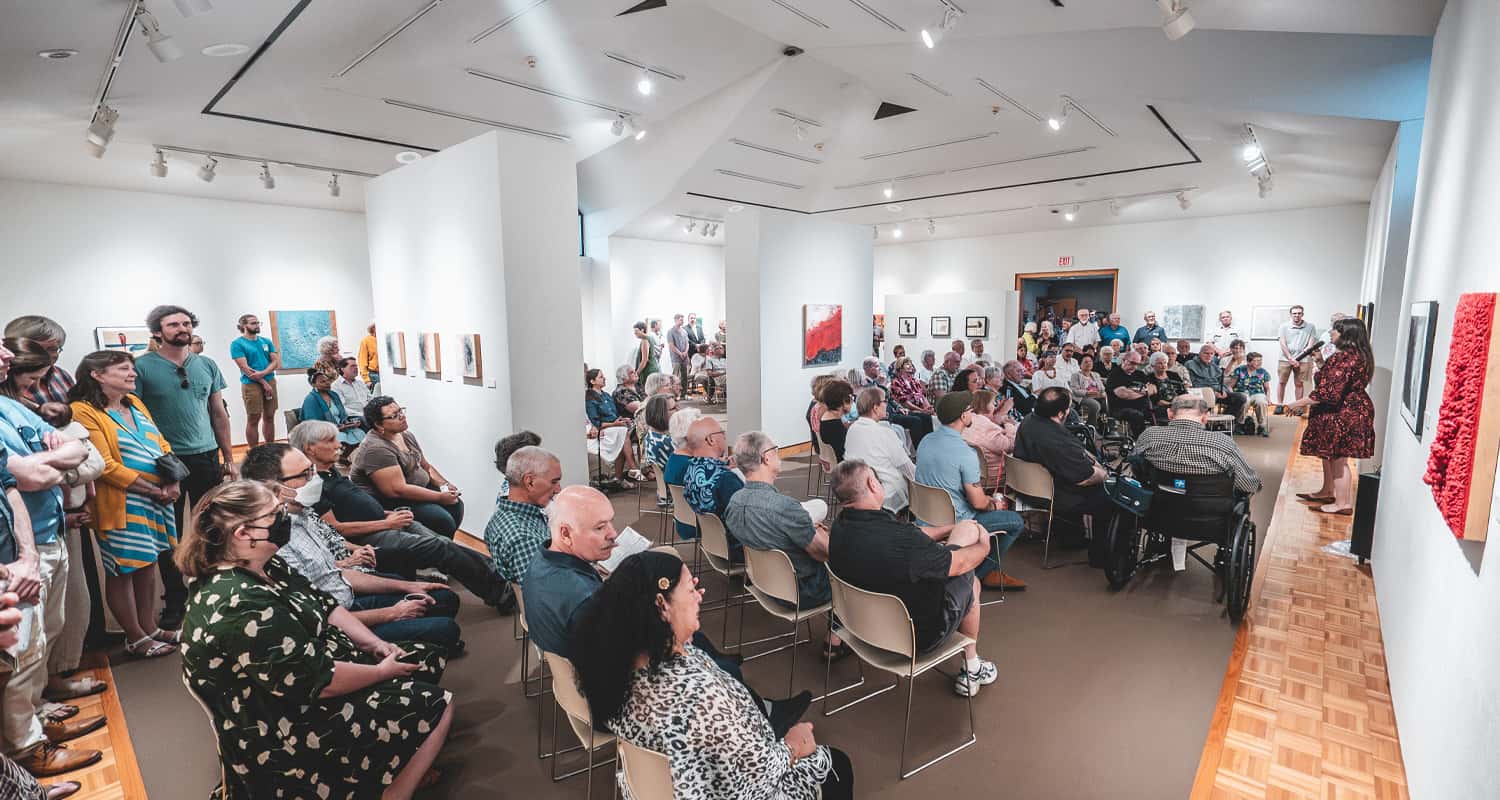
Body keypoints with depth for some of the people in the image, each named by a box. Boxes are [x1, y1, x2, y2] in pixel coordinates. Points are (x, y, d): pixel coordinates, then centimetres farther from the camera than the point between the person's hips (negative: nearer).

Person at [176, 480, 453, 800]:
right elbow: (316, 680, -29)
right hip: (287, 732, -10)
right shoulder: (242, 606, -31)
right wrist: (382, 671, -14)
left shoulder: (265, 566, -1)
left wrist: (378, 645, -4)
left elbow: (324, 607, 8)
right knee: (435, 707, -12)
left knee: (429, 661, 6)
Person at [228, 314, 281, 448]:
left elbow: (276, 362, 4)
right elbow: (245, 368, -11)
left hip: (270, 382, 5)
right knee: (253, 419, -1)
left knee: (269, 417, 9)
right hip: (251, 385, -5)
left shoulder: (266, 342, 12)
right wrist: (264, 383, -12)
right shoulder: (237, 344, -4)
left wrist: (262, 373, -13)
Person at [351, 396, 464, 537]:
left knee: (456, 504, -9)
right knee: (442, 520, -23)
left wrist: (445, 485, -5)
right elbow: (398, 490, -27)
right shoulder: (376, 449, -23)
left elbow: (425, 465, 13)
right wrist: (440, 497, -23)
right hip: (390, 502, -8)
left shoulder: (406, 435, 5)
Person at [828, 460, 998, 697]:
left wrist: (952, 529, 14)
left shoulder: (841, 525, -12)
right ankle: (971, 670, 33)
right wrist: (984, 545, 4)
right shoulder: (899, 538, -37)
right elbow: (960, 563, -17)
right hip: (918, 634, -7)